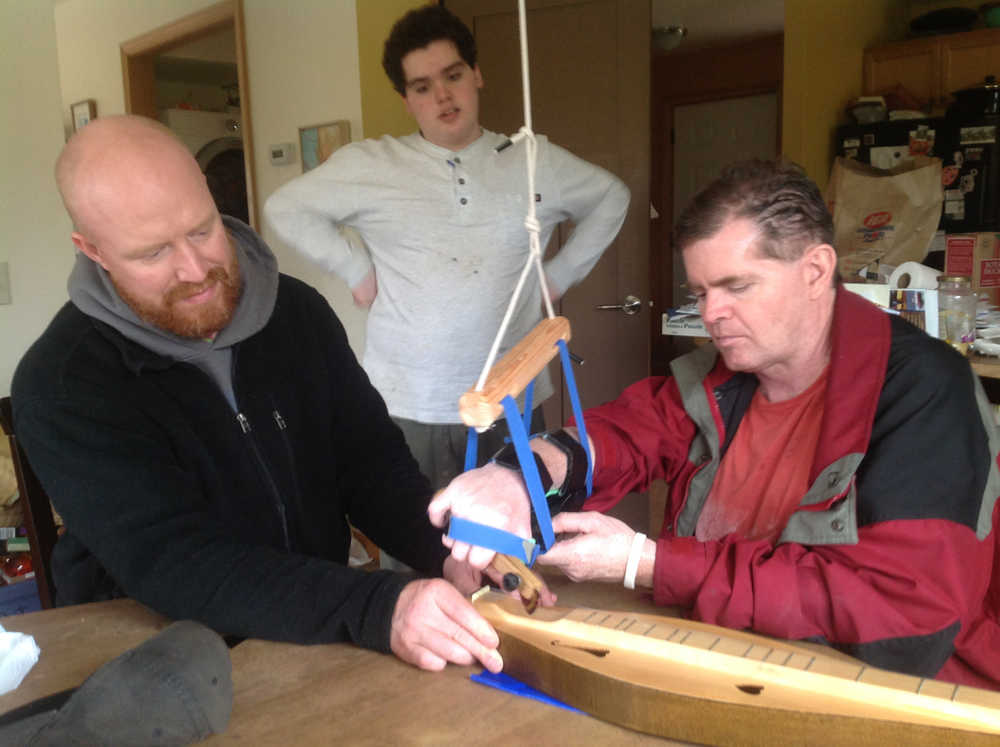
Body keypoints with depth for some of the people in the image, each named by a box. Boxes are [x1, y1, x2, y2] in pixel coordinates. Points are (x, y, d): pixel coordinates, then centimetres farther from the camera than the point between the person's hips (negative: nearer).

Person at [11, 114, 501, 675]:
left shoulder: (297, 313, -1)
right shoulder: (61, 386, -15)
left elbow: (373, 461, 1)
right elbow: (172, 563, -25)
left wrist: (448, 553, -18)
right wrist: (376, 611, -37)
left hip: (324, 645, 4)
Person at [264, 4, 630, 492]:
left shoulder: (535, 162, 6)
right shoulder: (370, 165, 0)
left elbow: (611, 197, 20)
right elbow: (286, 208, 8)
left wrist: (561, 273, 9)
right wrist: (355, 268, -2)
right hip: (407, 408, -1)